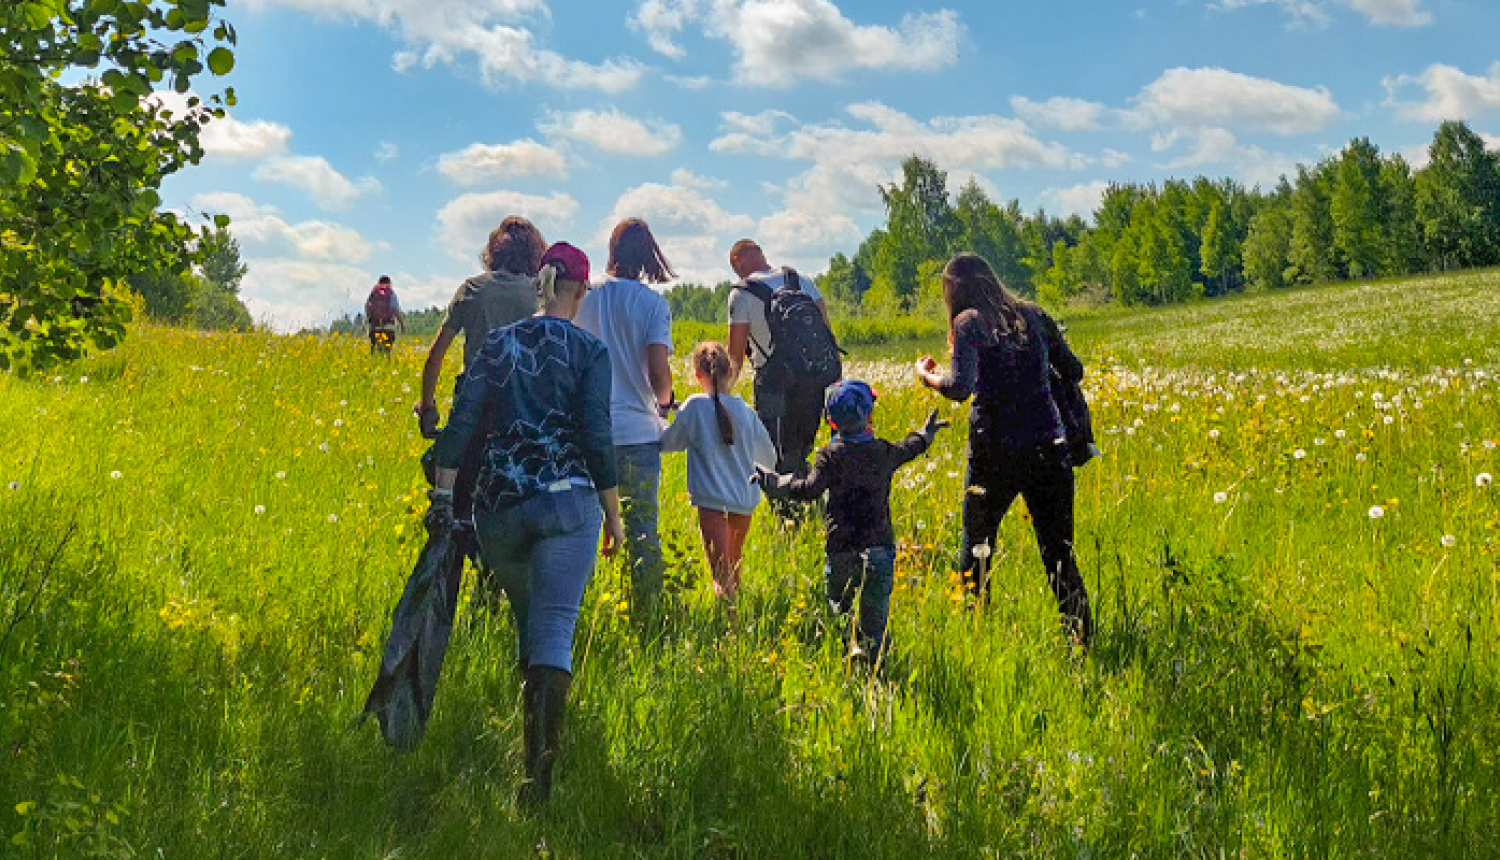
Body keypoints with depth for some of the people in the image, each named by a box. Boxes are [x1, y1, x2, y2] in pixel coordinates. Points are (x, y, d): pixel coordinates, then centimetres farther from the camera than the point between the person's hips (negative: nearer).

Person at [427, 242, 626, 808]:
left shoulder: (497, 345, 10)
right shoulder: (590, 351, 1)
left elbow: (462, 421, 3)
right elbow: (597, 439, -4)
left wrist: (443, 493, 5)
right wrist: (614, 516, 3)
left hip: (499, 505, 4)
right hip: (566, 504, -4)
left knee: (528, 626, 21)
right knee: (554, 631, -8)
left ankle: (534, 754, 29)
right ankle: (540, 772, -21)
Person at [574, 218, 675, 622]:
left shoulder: (586, 301, 5)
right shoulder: (653, 304, -5)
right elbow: (659, 369, -12)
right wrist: (664, 401, 8)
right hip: (638, 429, -2)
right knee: (643, 527, 4)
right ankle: (646, 615, 9)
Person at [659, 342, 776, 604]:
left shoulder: (694, 407, -8)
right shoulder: (745, 410, 3)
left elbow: (667, 443, 4)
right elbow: (770, 459, 14)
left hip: (711, 500, -4)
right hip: (745, 499, 4)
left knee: (722, 575, -10)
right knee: (734, 568, 24)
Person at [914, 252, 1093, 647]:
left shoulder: (969, 323, -5)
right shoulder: (1033, 315, 9)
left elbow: (960, 387, -19)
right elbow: (1074, 371, 16)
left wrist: (927, 375, -1)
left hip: (995, 452, -4)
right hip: (1049, 449, 4)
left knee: (975, 553, 13)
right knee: (1059, 556, 9)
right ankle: (1083, 637, 6)